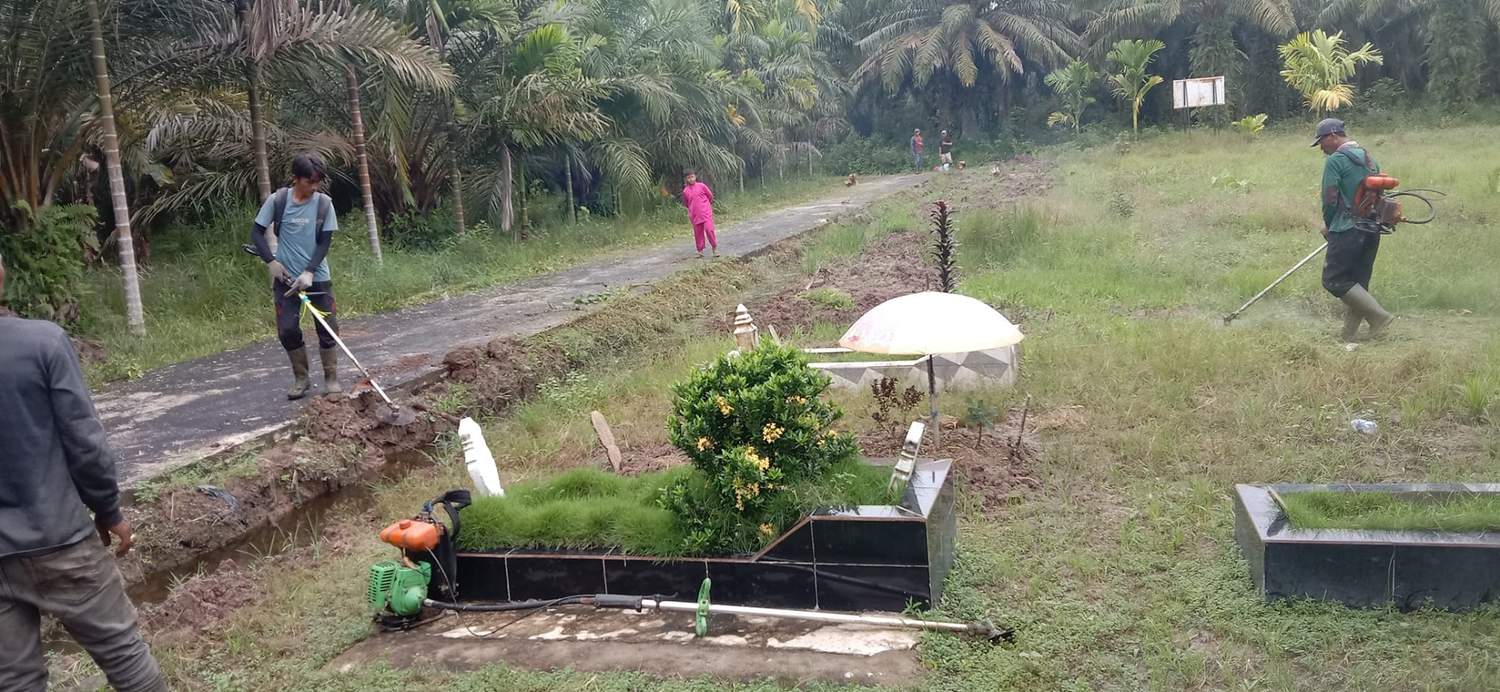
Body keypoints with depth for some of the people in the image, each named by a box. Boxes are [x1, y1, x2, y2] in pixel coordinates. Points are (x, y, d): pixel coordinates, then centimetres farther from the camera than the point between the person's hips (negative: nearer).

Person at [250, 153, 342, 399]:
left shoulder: (324, 203, -5)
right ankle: (301, 379, 16)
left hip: (318, 277, 0)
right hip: (286, 277, 0)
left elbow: (325, 242, -5)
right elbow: (257, 233, 1)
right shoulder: (277, 201, -7)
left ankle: (331, 380, 12)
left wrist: (309, 272, -15)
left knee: (327, 328, 0)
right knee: (287, 329, -1)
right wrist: (271, 261, -10)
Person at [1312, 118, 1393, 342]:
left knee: (1334, 280, -4)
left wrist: (1328, 225, 6)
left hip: (1347, 230, -9)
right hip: (1372, 230, 9)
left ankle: (1378, 316, -11)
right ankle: (1349, 336, 13)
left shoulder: (1335, 160, -10)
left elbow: (1330, 199, -12)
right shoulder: (1369, 158, 16)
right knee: (1357, 283, 11)